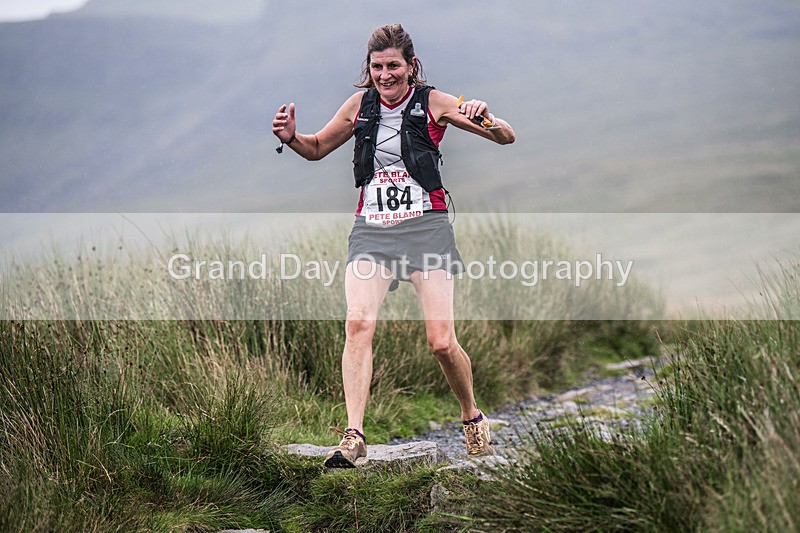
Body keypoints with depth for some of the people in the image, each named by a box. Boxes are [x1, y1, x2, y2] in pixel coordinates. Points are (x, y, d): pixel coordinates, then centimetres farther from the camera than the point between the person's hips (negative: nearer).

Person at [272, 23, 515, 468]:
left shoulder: (433, 103, -1)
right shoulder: (361, 104, 8)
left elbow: (507, 137, -2)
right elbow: (318, 149, 22)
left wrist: (487, 120, -25)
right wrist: (291, 138, 0)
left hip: (425, 226, -2)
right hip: (371, 229, 2)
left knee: (441, 341, -10)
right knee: (358, 323, -21)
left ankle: (473, 417, 18)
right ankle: (354, 437, -23)